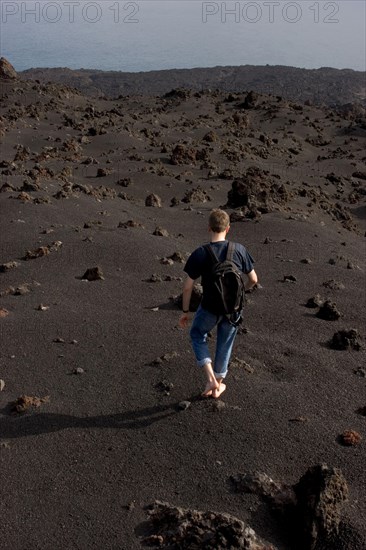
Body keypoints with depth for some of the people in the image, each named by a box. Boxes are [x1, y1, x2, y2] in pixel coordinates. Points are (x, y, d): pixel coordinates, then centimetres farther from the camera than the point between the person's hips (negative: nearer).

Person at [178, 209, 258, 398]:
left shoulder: (199, 254, -16)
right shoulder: (239, 250, -11)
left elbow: (188, 286, -11)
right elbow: (253, 279, -1)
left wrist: (185, 311, 3)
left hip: (210, 308, -2)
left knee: (197, 335, 25)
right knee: (225, 344, 21)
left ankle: (211, 378, 13)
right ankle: (218, 385, 38)